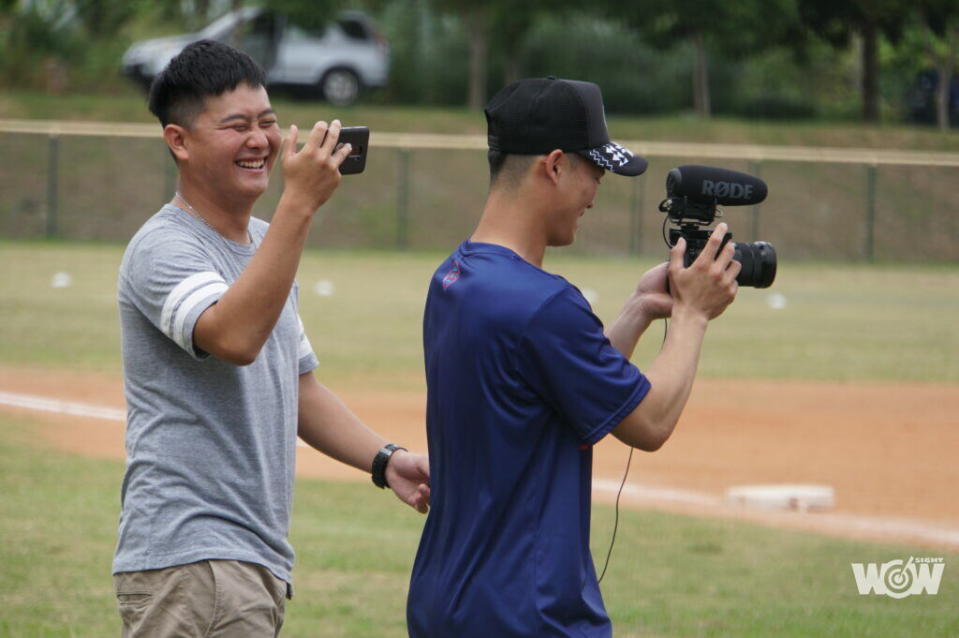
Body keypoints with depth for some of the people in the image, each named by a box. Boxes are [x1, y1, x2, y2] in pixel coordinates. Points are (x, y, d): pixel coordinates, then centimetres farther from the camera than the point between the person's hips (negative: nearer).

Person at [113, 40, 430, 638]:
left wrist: (384, 460, 12)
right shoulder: (163, 248, -11)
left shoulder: (266, 242, 18)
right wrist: (300, 205, -31)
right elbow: (234, 337, -30)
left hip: (260, 562, 9)